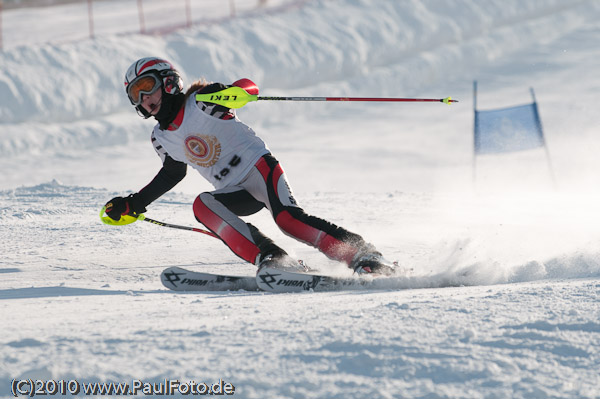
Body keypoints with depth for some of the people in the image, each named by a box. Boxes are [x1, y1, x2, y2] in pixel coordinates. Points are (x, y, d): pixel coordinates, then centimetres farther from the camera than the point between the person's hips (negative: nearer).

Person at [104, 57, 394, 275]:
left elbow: (248, 87, -12)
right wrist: (133, 204, 33)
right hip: (236, 193, 6)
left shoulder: (199, 102, -6)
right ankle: (270, 260, -39)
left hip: (257, 166, -6)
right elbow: (172, 174, 31)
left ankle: (364, 257, -30)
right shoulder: (161, 139, 13)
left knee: (288, 218, -30)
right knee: (202, 206, -26)